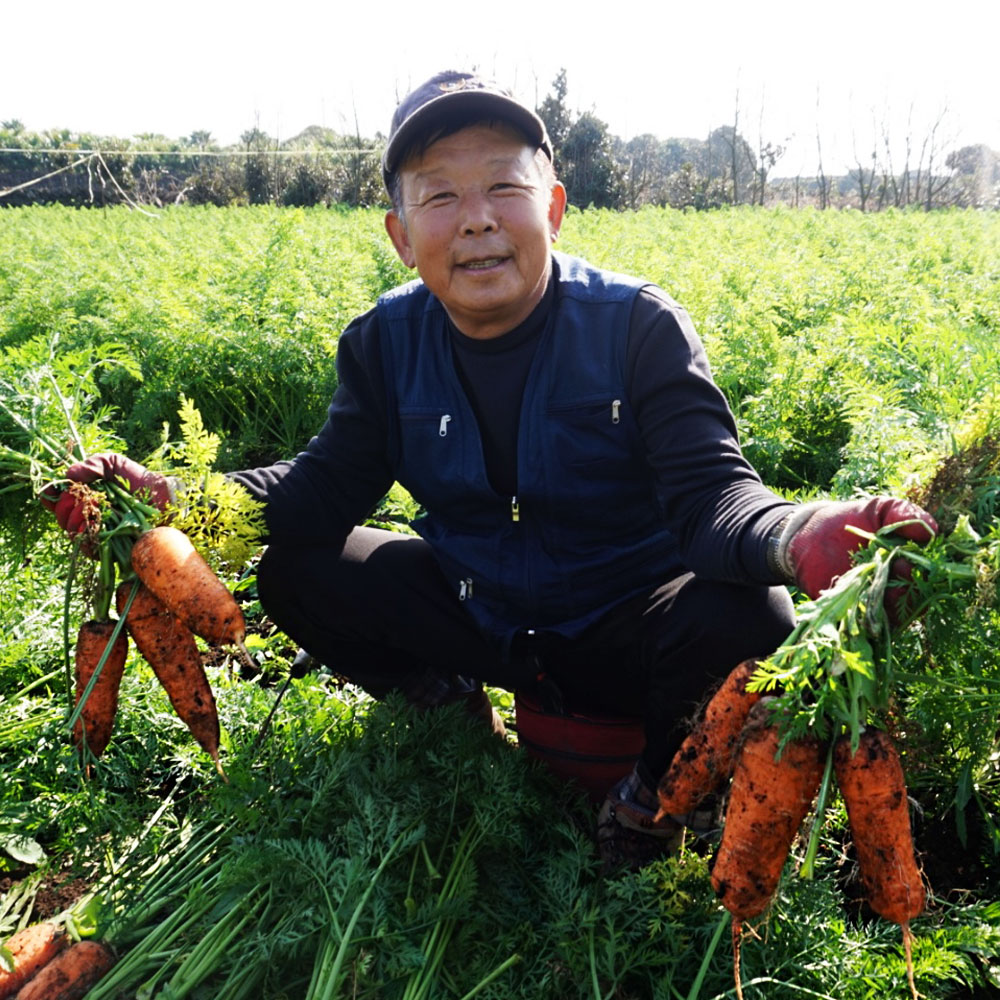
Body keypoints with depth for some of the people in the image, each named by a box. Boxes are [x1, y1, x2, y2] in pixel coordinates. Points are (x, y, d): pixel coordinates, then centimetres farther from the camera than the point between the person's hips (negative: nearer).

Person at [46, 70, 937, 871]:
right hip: (469, 613, 4)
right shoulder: (386, 342, -5)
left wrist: (791, 537, -52)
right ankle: (445, 705, 11)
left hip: (621, 633, -3)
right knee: (283, 559, -11)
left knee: (752, 614, -33)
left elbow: (710, 490, -26)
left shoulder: (639, 326, -18)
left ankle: (656, 784, 0)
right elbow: (326, 489, -7)